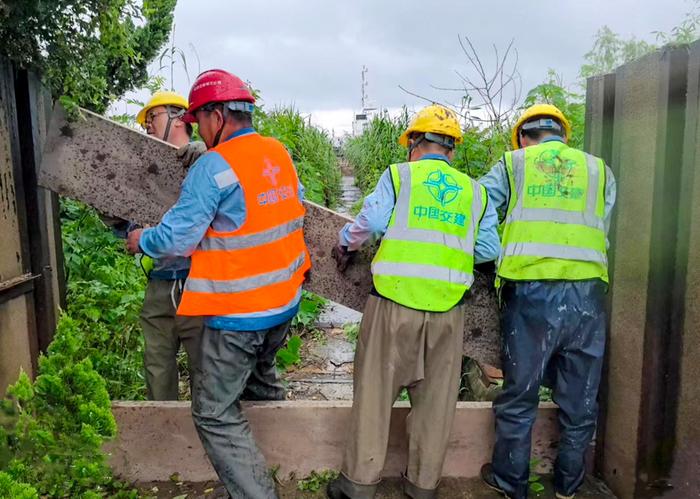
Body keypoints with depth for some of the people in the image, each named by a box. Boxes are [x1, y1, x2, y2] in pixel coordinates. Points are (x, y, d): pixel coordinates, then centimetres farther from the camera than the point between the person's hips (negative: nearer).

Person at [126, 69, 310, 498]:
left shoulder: (214, 166, -18)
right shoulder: (280, 153, 4)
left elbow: (177, 237, -16)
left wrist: (143, 241, 4)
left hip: (238, 313, -8)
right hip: (285, 300, 8)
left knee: (216, 415, 5)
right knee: (260, 377, 32)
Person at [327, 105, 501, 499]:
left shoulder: (398, 175, 2)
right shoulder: (475, 191, 11)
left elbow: (371, 223, -8)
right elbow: (489, 249, 6)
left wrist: (345, 244, 10)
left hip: (395, 301, -2)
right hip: (448, 307, 3)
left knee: (375, 391, 9)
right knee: (435, 397, 14)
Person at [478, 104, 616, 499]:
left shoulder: (513, 164, 9)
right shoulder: (599, 170, 15)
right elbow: (603, 230, 9)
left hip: (531, 293, -2)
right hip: (588, 294, 3)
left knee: (520, 395, 12)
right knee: (580, 399, 17)